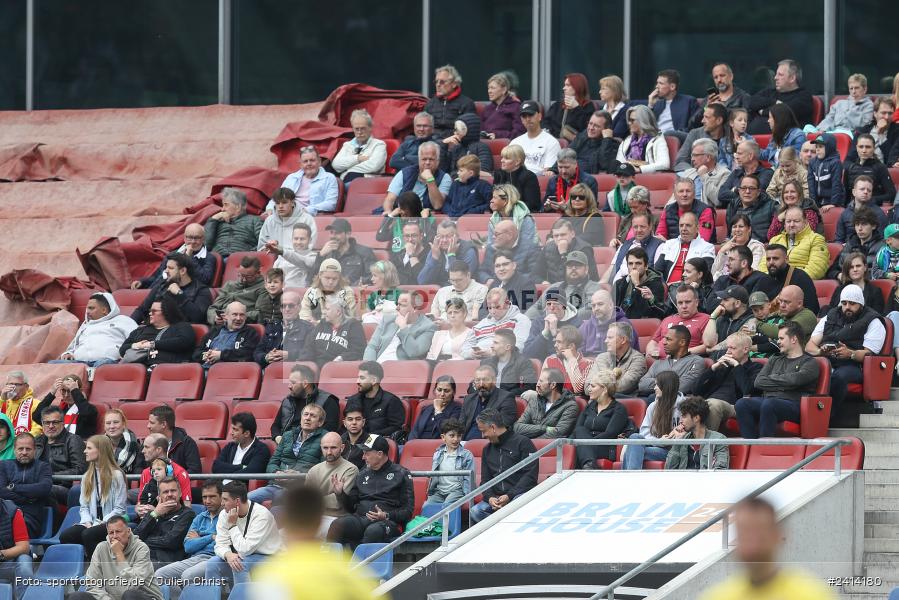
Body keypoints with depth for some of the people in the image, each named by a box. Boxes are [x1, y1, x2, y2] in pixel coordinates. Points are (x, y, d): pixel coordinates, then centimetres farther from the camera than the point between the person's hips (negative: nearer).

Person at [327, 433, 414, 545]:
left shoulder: (401, 474, 9)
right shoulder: (363, 475, 24)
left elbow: (407, 511, 3)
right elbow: (351, 506, 26)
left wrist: (386, 516, -13)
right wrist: (340, 493, 6)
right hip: (360, 518, 4)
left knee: (373, 531, -40)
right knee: (338, 525, -28)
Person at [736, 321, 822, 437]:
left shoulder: (810, 362, 9)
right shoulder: (774, 360, 28)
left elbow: (795, 380, -11)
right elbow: (758, 382, 13)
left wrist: (772, 378, 5)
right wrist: (782, 383, 1)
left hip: (792, 404, -6)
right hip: (767, 400, 6)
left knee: (769, 404, -39)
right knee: (741, 404, -25)